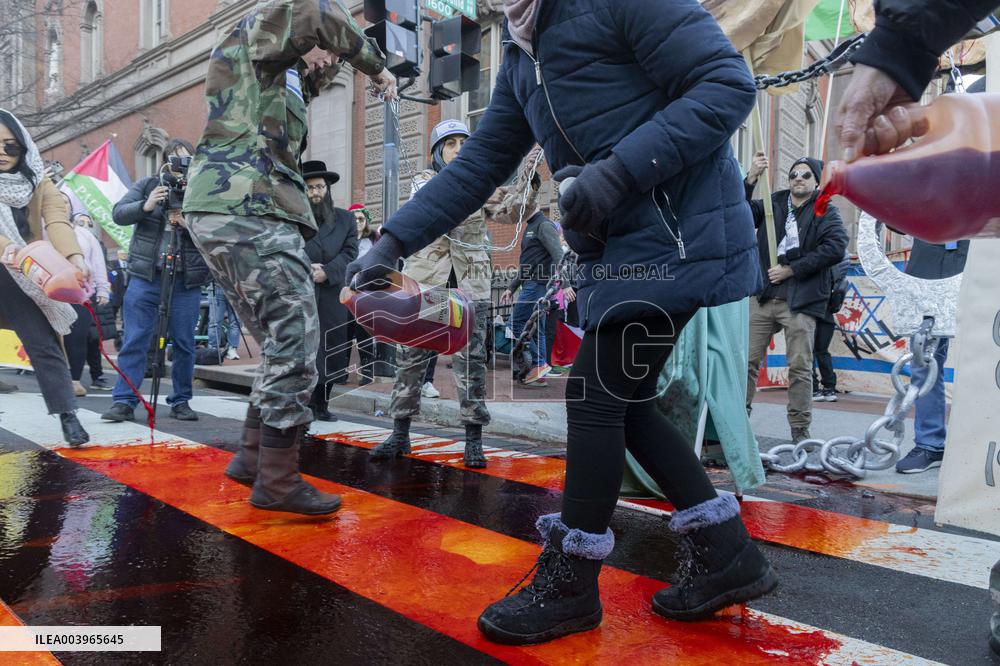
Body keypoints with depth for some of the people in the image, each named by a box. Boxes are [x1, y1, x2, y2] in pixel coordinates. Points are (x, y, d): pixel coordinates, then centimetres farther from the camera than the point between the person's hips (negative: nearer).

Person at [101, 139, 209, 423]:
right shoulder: (147, 185, 8)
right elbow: (118, 214, -1)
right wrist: (146, 205, -18)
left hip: (186, 281, 0)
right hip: (145, 275, 0)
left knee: (184, 344, 5)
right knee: (134, 341, -2)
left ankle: (181, 401, 17)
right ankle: (124, 401, 3)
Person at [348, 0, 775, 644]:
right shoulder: (521, 63, 15)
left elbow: (730, 83, -17)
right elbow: (478, 166, 14)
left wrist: (618, 168, -25)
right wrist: (394, 240, 5)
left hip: (674, 239, -9)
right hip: (622, 248, 9)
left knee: (596, 396, -7)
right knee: (623, 403, 9)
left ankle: (569, 585, 8)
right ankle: (726, 555, 22)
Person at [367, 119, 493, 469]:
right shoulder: (424, 179, 7)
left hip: (471, 282, 0)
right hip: (425, 279, 0)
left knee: (472, 359, -3)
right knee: (411, 355, 0)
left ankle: (474, 440, 2)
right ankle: (400, 434, 11)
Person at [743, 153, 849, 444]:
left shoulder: (826, 213, 7)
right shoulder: (772, 204, 16)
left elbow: (835, 247, -8)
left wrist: (791, 269, -12)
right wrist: (750, 179, -12)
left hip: (800, 300, -2)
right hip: (763, 295, 3)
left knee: (800, 367, -1)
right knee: (748, 359, 2)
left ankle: (800, 429, 7)